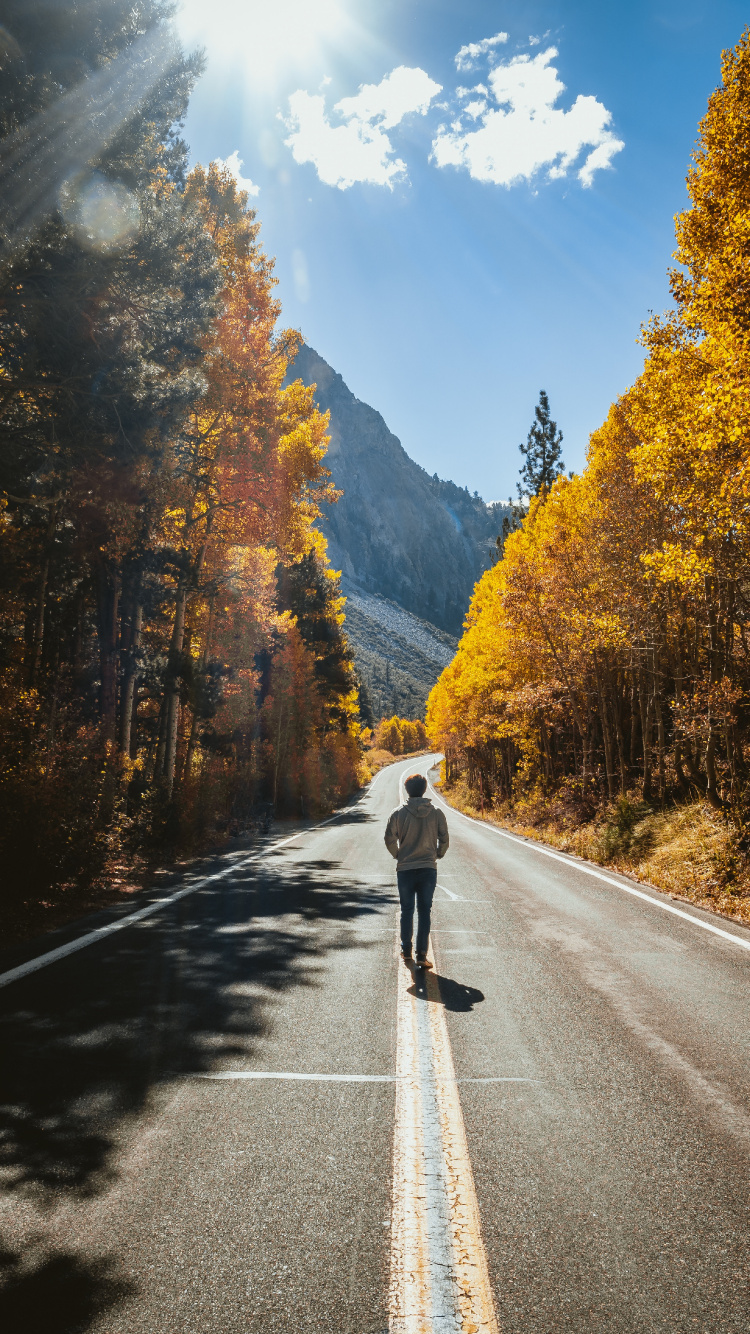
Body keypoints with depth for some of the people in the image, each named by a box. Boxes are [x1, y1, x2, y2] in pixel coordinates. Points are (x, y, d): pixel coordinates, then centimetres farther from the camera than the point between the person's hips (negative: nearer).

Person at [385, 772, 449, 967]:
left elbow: (389, 839, -5)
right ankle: (422, 954, -1)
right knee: (424, 912, 4)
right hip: (428, 869, 0)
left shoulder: (399, 813, -6)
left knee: (407, 911, 13)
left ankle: (406, 950, 22)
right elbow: (444, 839, 1)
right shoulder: (436, 814, -3)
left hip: (405, 869, 0)